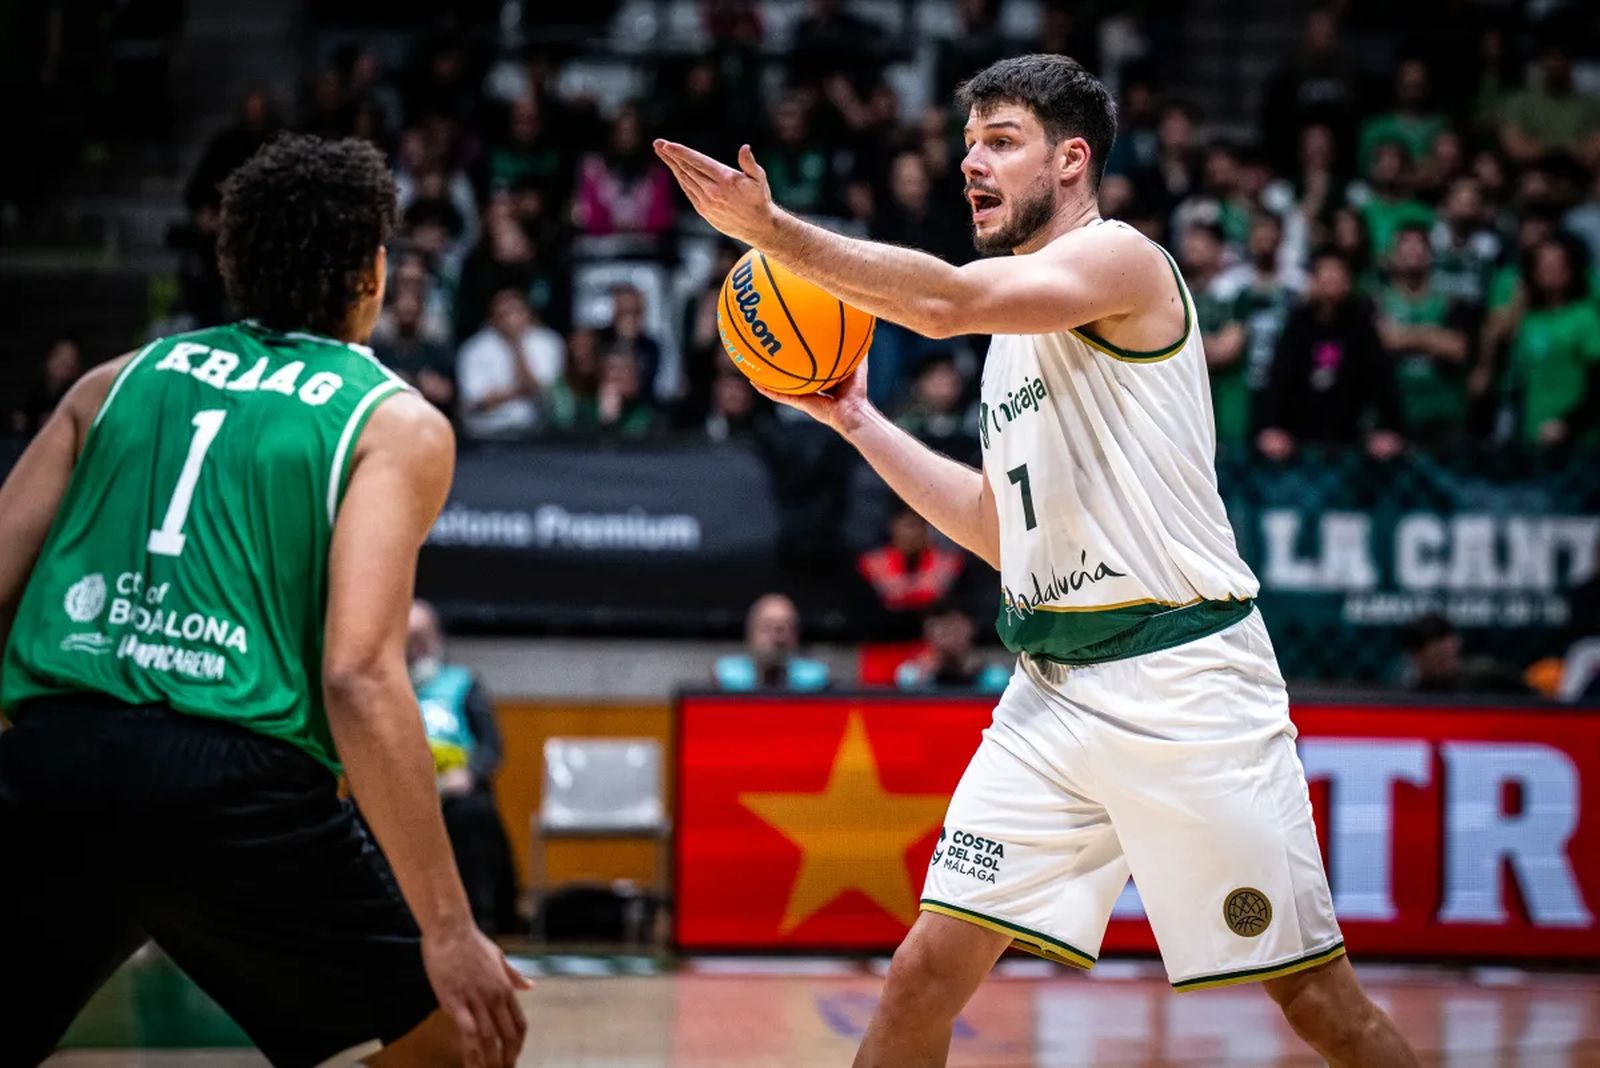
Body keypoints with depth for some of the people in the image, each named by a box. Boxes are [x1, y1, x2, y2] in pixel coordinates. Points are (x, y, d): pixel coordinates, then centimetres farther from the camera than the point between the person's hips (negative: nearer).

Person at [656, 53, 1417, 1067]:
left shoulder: (1121, 259, -7)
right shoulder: (1016, 332, 19)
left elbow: (947, 301, -24)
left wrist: (772, 229, -20)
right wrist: (856, 420, 21)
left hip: (1182, 677, -8)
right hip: (1052, 691, 8)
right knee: (927, 971, -1)